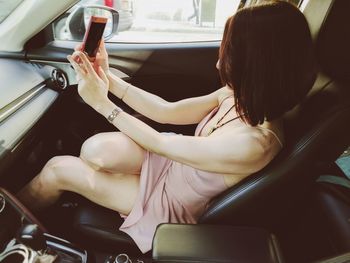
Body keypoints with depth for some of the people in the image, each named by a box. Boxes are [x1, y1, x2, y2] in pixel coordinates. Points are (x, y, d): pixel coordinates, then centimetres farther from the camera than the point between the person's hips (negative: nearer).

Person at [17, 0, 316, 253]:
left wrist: (102, 103, -18)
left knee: (57, 169, -6)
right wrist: (108, 78, -11)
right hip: (175, 163, 6)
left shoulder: (254, 143, -34)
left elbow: (160, 143, -26)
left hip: (172, 200, -6)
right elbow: (167, 112, -6)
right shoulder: (240, 95, -10)